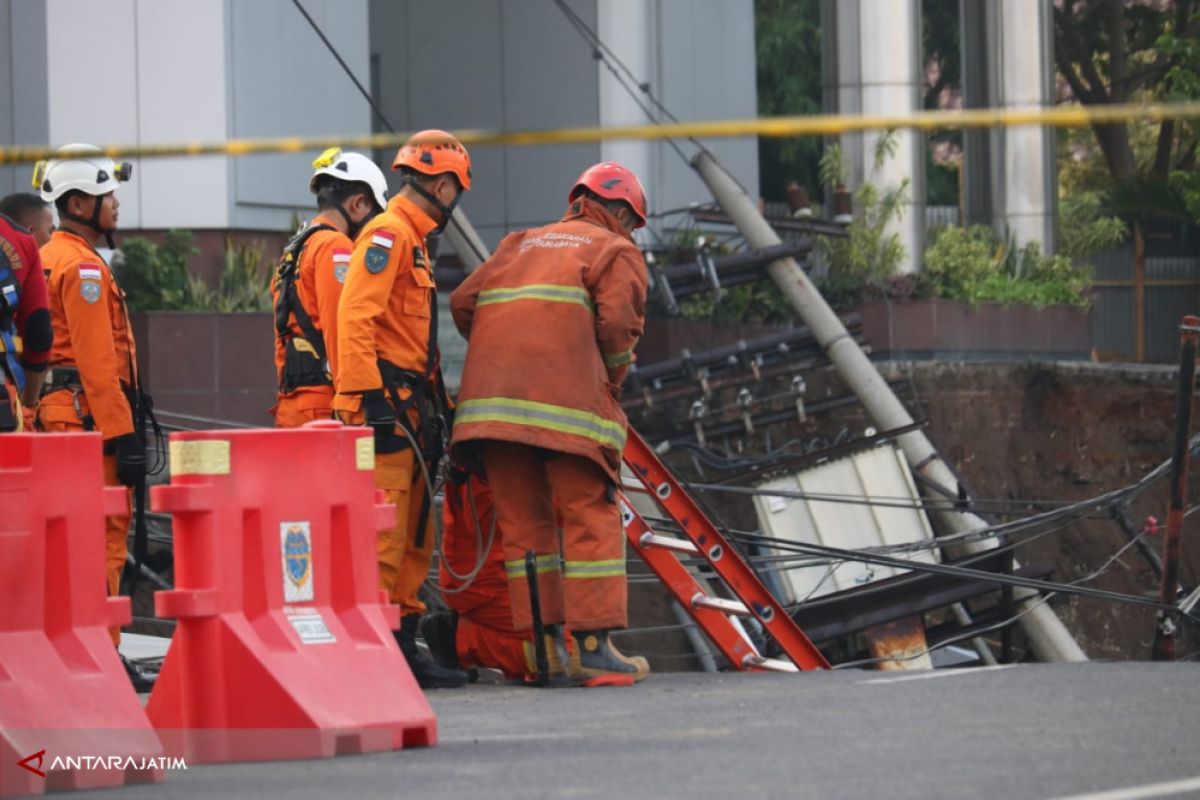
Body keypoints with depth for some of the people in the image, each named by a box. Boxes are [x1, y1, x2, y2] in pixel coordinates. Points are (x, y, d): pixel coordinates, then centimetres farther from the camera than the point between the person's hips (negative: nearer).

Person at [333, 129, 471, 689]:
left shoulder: (414, 241, 23)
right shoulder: (388, 234, -9)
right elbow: (356, 317, -19)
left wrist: (435, 404, 19)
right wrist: (363, 397, -25)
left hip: (410, 410, 11)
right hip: (386, 406, -11)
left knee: (415, 537, 12)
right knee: (381, 536, -13)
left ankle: (402, 646, 16)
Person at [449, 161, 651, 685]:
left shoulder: (522, 244, 30)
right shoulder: (617, 253, 13)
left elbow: (464, 301, 18)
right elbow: (617, 323, -4)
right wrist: (611, 384, 11)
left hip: (491, 396, 5)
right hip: (565, 401, -5)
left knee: (523, 519, 10)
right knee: (590, 517, -3)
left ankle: (543, 638, 8)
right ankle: (592, 646, -8)